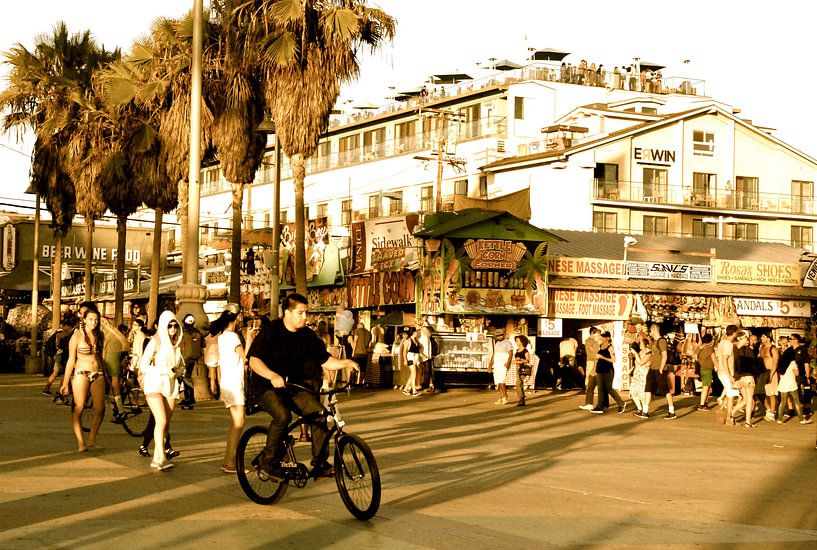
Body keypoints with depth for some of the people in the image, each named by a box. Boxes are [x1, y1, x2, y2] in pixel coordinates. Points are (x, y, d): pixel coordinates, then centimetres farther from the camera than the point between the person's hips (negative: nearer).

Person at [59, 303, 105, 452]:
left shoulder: (99, 335, 9)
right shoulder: (77, 335, -4)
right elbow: (71, 360, -3)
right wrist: (65, 383, -4)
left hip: (98, 374, 5)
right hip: (81, 374, -5)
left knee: (100, 409, 1)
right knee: (79, 408, -8)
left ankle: (92, 440, 15)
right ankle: (80, 442, -4)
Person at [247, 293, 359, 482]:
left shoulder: (307, 335, 3)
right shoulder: (271, 330, -13)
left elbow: (325, 360, 3)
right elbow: (254, 360, -20)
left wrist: (345, 363, -17)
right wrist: (273, 376, -38)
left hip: (292, 385, 5)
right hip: (267, 386, -5)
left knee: (318, 412, -18)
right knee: (283, 415, -33)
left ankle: (320, 463, -10)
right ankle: (267, 461, -16)